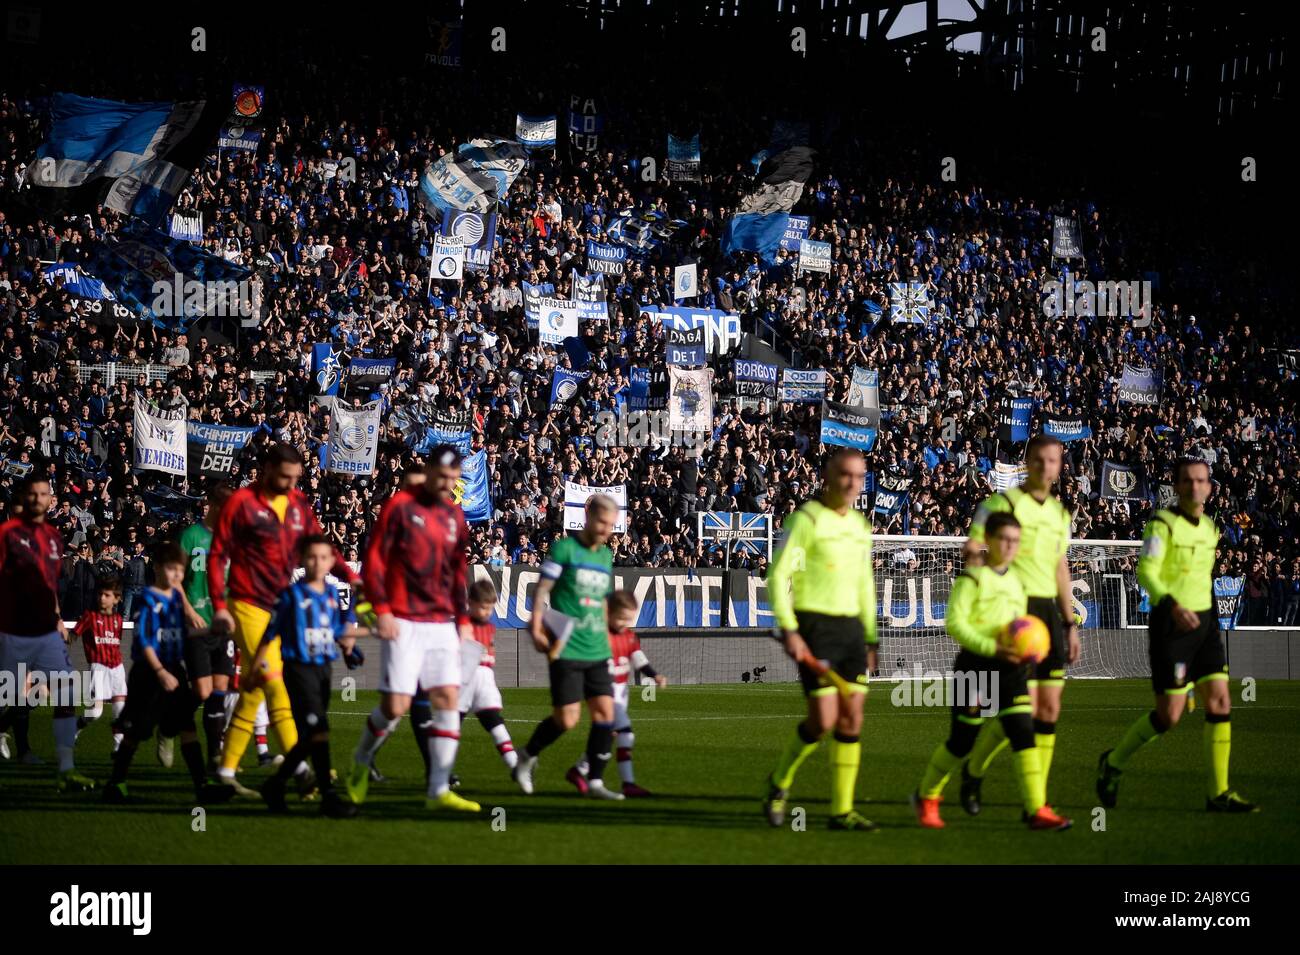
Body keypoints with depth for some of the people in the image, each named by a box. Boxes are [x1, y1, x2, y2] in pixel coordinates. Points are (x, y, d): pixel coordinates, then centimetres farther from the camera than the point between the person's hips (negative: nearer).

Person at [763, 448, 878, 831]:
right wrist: (789, 629, -19)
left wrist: (870, 638, 21)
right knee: (824, 720, -11)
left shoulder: (860, 525, 14)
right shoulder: (806, 519, -8)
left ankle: (842, 810, 7)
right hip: (813, 625, -7)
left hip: (850, 626, 7)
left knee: (852, 719, 1)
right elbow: (778, 576, -11)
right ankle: (779, 783, 13)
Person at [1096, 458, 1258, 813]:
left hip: (1204, 624, 6)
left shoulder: (1209, 528, 12)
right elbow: (1146, 571, -21)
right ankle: (1113, 763, 17)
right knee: (1169, 715, -6)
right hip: (1169, 624, -6)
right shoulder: (1162, 524, -10)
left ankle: (1218, 793, -2)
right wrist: (1173, 606, -36)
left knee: (1219, 702, -5)